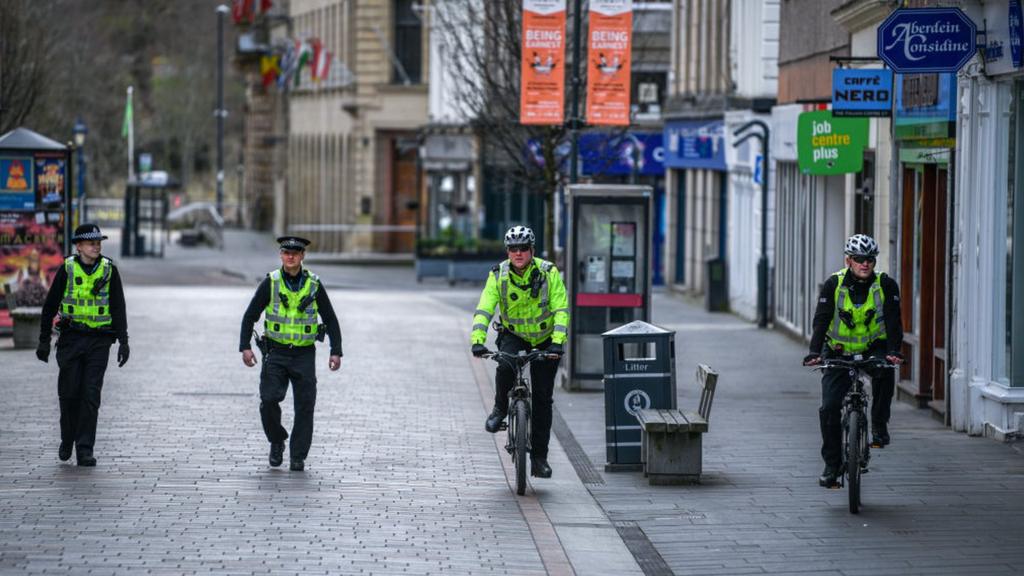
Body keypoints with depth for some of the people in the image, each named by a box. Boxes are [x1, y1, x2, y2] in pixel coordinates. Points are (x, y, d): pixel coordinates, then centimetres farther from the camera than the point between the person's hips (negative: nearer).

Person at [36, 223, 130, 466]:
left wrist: (123, 342, -4)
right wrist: (44, 341, 3)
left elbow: (118, 308, 3)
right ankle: (67, 439, 24)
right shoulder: (67, 269, -1)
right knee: (69, 393, 1)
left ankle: (85, 449, -2)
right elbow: (50, 306, 4)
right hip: (71, 338, 0)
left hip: (99, 340, 0)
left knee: (91, 395, -6)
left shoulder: (109, 270, 1)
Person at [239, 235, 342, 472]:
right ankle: (277, 442, 11)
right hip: (276, 353, -1)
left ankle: (298, 457, 8)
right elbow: (250, 316, 1)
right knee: (269, 400, -14)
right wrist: (245, 347, -10)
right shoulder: (270, 283, -3)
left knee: (305, 406, -2)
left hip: (304, 355, 1)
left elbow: (331, 320, 6)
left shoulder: (314, 285, 0)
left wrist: (336, 352, -4)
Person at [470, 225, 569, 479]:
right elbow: (483, 309, -21)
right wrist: (477, 341, -36)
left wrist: (558, 342, -36)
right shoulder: (499, 275, -16)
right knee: (505, 366, -34)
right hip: (513, 335, 0)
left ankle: (539, 458, 6)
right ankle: (500, 409, -6)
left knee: (542, 399, -2)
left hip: (544, 340, 0)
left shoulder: (548, 273, -19)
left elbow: (561, 310, -23)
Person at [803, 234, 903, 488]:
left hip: (874, 348, 0)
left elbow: (893, 321, -18)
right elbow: (821, 320, -19)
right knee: (829, 408, -11)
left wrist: (893, 351, -36)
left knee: (885, 372, -35)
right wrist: (815, 352, -35)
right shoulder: (834, 285, -12)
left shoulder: (886, 285, -11)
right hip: (839, 352, 0)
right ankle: (832, 465, 2)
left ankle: (879, 426, -15)